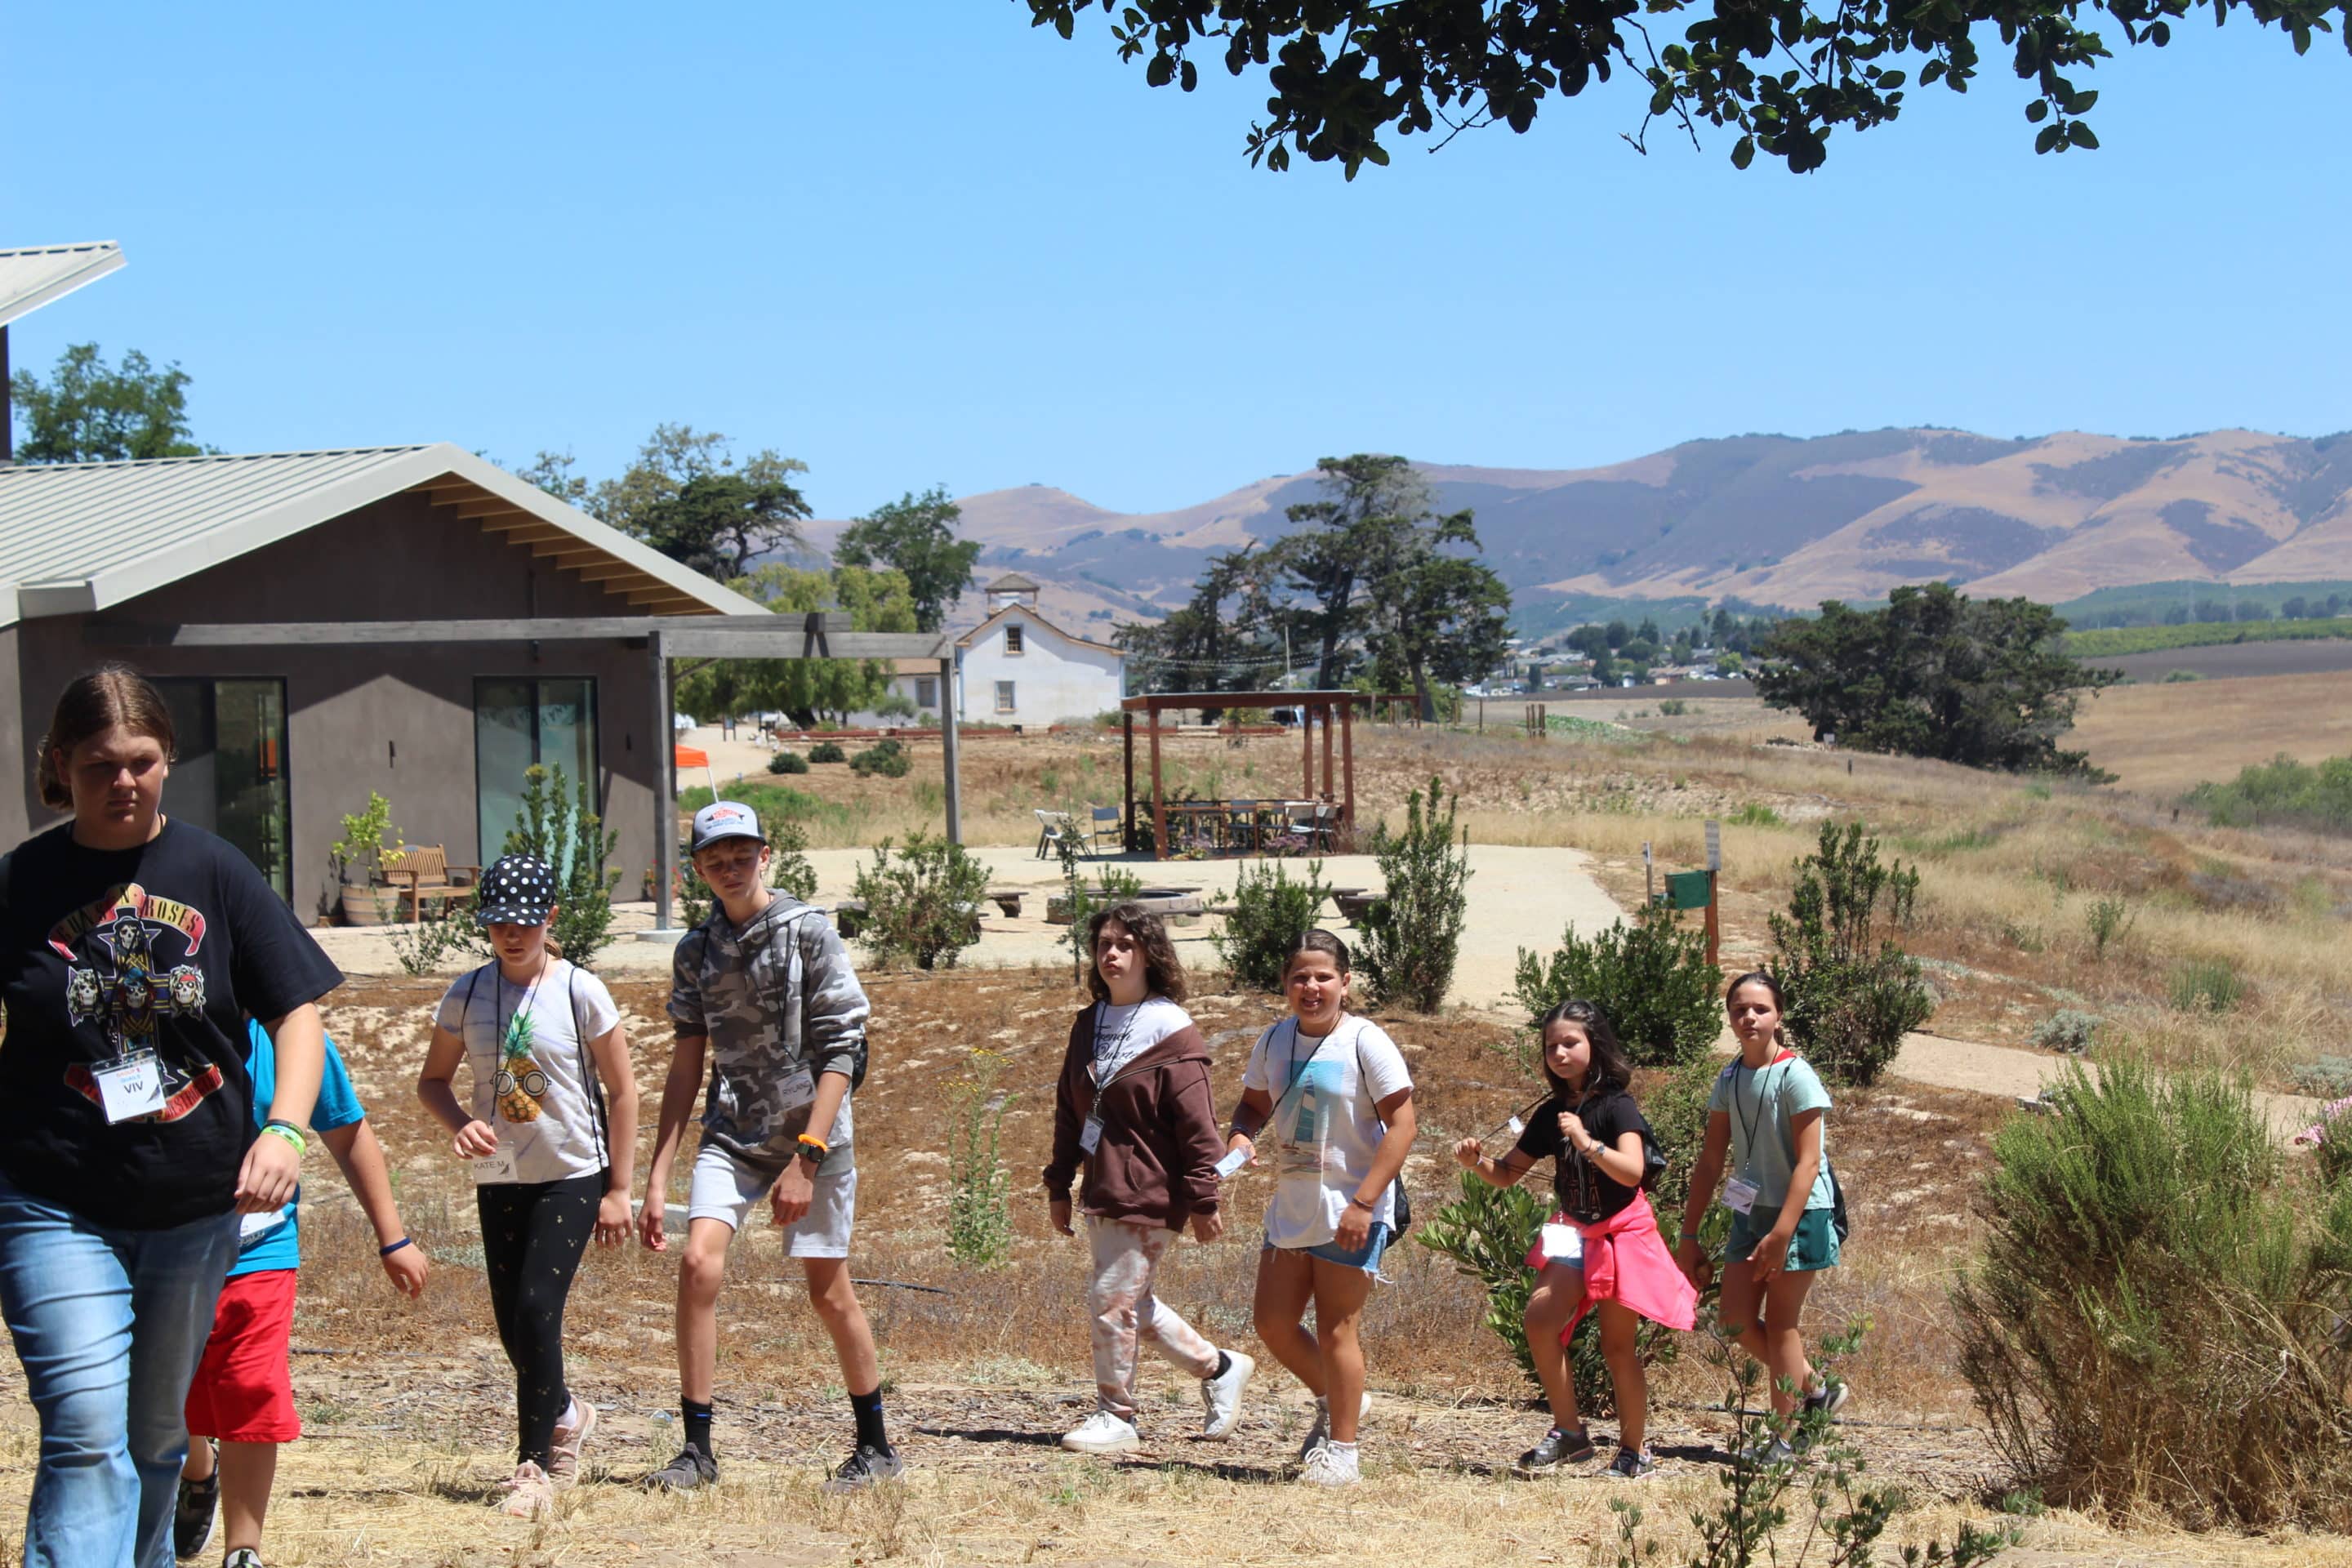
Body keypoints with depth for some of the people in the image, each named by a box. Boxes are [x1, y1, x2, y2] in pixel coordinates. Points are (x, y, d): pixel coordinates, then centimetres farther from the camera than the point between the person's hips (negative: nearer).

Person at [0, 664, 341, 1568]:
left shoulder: (214, 874, 2)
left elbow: (297, 1009, 2)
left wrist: (284, 1128, -13)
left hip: (193, 1208, 2)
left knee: (158, 1434, 16)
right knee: (87, 1435, -16)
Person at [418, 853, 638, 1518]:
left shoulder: (580, 991, -8)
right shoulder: (466, 994, 1)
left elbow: (622, 1090, -4)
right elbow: (432, 1078, 10)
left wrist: (618, 1190, -6)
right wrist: (459, 1123, -12)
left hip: (572, 1175, -4)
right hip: (499, 1181, 4)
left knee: (537, 1308, -14)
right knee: (513, 1325, 6)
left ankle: (534, 1464, -3)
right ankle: (565, 1414, 34)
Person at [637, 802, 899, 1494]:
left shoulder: (807, 932, -6)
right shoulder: (697, 950, 9)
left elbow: (839, 1055, -11)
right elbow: (686, 1067, 11)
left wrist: (805, 1158, -17)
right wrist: (657, 1179, 6)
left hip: (811, 1133, -4)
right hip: (731, 1135, 4)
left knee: (829, 1292, 2)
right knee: (699, 1262, -15)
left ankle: (877, 1447, 19)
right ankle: (698, 1450, -7)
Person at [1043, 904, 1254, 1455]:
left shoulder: (1172, 1033, -10)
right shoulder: (1088, 1026, 11)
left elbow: (1198, 1126, -11)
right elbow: (1068, 1113, 17)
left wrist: (1203, 1202, -12)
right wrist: (1059, 1184, 16)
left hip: (1149, 1196, -8)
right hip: (1101, 1193, 8)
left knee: (1112, 1299, -7)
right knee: (1131, 1303, 14)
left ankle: (1115, 1416, 8)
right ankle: (1219, 1368, 31)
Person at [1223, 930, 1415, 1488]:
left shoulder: (1367, 1043, -12)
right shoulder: (1273, 1042, 5)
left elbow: (1401, 1126, -14)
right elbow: (1255, 1103, 18)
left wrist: (1363, 1203, -20)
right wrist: (1240, 1138, -7)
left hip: (1351, 1215, -7)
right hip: (1290, 1207, 7)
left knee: (1335, 1330, -2)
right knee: (1272, 1323, 9)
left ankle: (1341, 1450, 11)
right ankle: (1334, 1400, 33)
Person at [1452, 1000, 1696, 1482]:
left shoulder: (1616, 1107, -13)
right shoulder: (1551, 1114, 6)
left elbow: (1631, 1171, -28)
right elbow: (1508, 1173, 10)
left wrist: (1587, 1142, -40)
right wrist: (1476, 1163, -10)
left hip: (1623, 1234, -6)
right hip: (1576, 1233, 6)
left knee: (1617, 1345, -1)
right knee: (1540, 1319, -12)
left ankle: (1634, 1451, 10)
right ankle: (1568, 1434, -1)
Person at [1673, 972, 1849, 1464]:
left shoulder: (1795, 1076, -13)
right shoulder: (1730, 1079, 7)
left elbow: (1808, 1162, -17)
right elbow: (1711, 1161, 11)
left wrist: (1781, 1234, -23)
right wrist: (1689, 1235, 10)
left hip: (1799, 1212, -7)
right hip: (1752, 1211, 7)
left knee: (1779, 1321, -1)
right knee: (1735, 1319, 2)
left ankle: (1785, 1437, 9)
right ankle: (1815, 1388, 21)